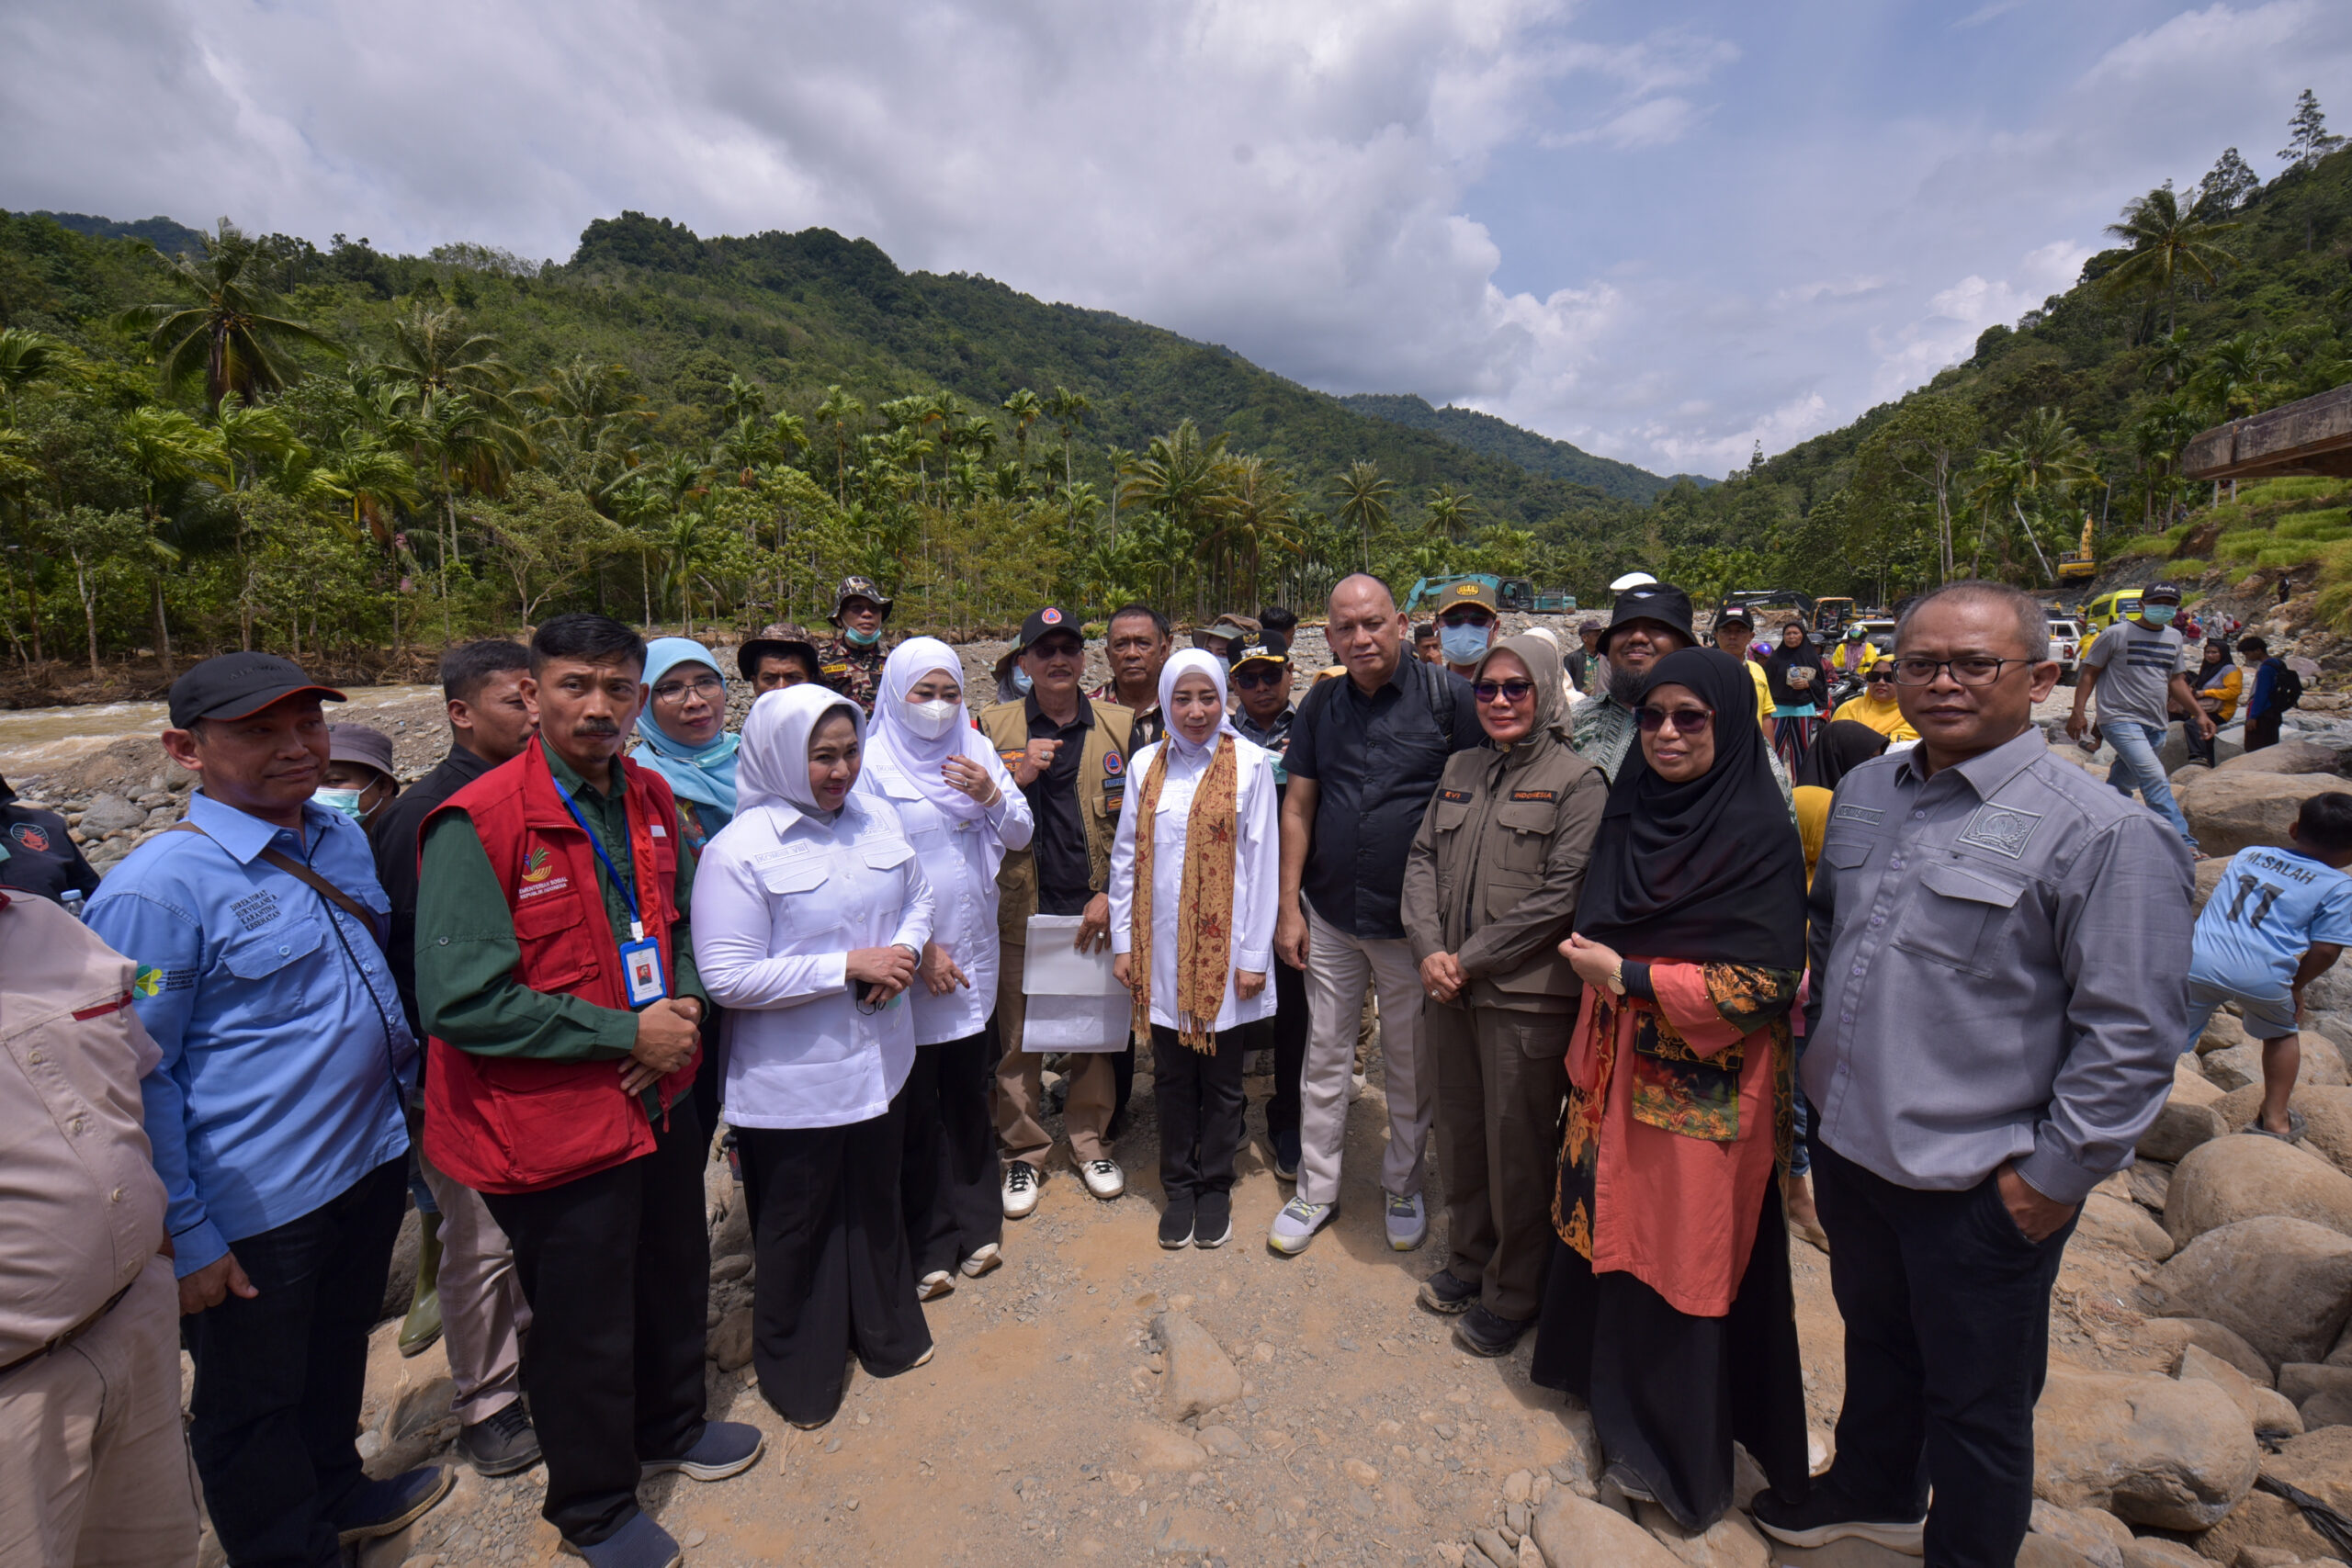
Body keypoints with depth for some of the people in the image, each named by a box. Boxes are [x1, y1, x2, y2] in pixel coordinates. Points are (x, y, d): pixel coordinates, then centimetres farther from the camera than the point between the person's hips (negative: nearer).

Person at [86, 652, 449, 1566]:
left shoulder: (343, 840, 0)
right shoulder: (156, 891, -20)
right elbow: (138, 1081, -16)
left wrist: (401, 1104, 13)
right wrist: (185, 1237, -13)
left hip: (372, 1161, 6)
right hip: (254, 1214, -6)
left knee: (339, 1355, 27)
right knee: (252, 1406, 18)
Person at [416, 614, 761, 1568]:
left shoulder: (651, 800, 1)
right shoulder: (476, 824, -19)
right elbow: (461, 1001, -22)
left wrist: (683, 1008, -6)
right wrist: (627, 1033, -21)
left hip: (665, 1100, 6)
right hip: (556, 1125, -6)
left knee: (674, 1278, 25)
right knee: (584, 1327, 14)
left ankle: (669, 1427, 53)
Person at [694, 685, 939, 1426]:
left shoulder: (878, 818, -1)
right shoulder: (738, 851, -19)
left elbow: (917, 895, 11)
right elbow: (729, 978, -21)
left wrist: (904, 951, -11)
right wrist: (849, 966, -24)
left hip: (878, 1060, 5)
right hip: (791, 1081, -5)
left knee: (876, 1200, 24)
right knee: (797, 1225, 16)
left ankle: (886, 1331, 49)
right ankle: (798, 1369, 41)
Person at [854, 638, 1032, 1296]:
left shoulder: (978, 751, 5)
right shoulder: (872, 763, -9)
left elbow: (1021, 835, 6)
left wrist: (992, 797, -14)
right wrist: (919, 948, -13)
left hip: (973, 953, 4)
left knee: (969, 1091, 15)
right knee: (915, 1105, 6)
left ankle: (973, 1222, 33)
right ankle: (923, 1244, 24)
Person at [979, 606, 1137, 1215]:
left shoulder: (1120, 726, 4)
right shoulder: (994, 727, 3)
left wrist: (1111, 894, -4)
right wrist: (1017, 777, -14)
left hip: (1096, 911, 1)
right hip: (1020, 912, 0)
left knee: (1095, 1035, 11)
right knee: (1019, 1040, 8)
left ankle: (1090, 1142, 31)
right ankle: (1023, 1153, 27)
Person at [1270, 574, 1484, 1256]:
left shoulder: (1448, 698, -9)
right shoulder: (1321, 705, 3)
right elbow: (1298, 806, 5)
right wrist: (1288, 907, 2)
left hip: (1412, 919, -3)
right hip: (1328, 917, 3)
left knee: (1412, 1065, 13)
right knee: (1325, 1057, 14)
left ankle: (1402, 1188, 35)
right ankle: (1315, 1191, 31)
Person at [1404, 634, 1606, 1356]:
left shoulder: (1577, 781, -7)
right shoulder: (1459, 770, 11)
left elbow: (1561, 895, -14)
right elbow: (1422, 859, 9)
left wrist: (1470, 958, -14)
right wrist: (1430, 949, -6)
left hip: (1525, 996, -5)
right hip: (1450, 991, 6)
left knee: (1516, 1147, 7)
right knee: (1459, 1134, 18)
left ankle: (1512, 1293, 28)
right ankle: (1471, 1258, 40)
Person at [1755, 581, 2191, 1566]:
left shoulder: (2102, 833, -16)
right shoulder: (1864, 793, 4)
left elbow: (2131, 1034, -15)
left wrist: (2056, 1173, -13)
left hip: (1979, 1185, -6)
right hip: (1849, 1143, 6)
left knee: (1976, 1401, 16)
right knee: (1874, 1338, 28)